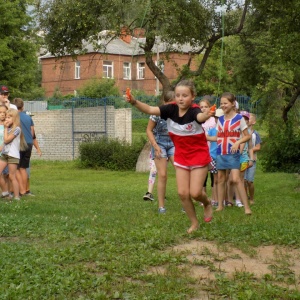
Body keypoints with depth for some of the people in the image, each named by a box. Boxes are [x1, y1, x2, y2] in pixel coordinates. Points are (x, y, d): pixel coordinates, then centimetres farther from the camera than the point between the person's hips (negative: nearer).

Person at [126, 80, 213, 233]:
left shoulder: (194, 110, -26)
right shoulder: (171, 109, -13)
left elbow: (200, 117, -50)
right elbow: (150, 109, -21)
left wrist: (206, 115, -75)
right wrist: (134, 102, -39)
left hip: (199, 156, -5)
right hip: (181, 157, 5)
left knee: (195, 193, -8)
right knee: (182, 193, 2)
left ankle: (207, 203, 28)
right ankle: (194, 223, 22)